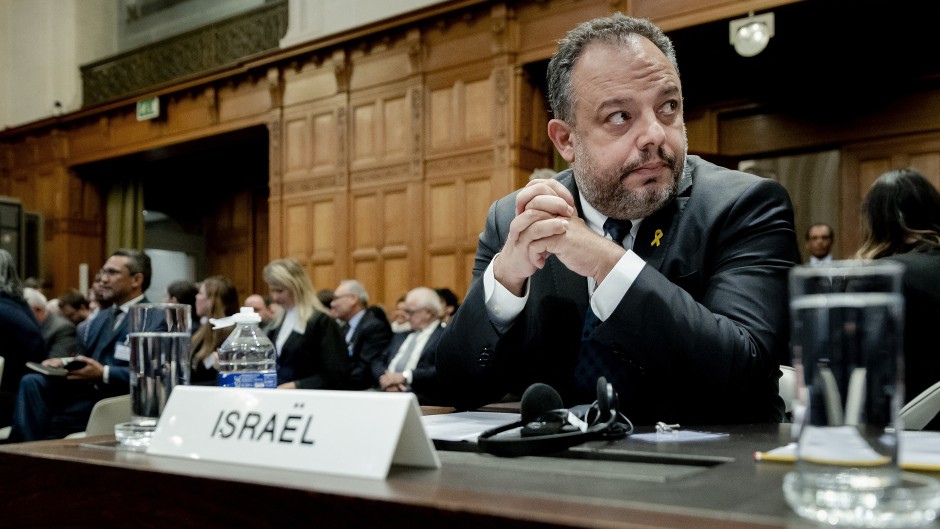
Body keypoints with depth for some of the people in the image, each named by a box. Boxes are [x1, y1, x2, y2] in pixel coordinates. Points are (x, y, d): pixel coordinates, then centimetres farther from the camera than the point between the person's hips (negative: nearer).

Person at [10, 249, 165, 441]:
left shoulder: (155, 320, -5)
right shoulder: (102, 318, 23)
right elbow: (82, 359, 22)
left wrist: (104, 373, -25)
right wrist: (62, 362, 0)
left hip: (113, 400, -7)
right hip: (83, 390, 8)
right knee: (32, 382, -18)